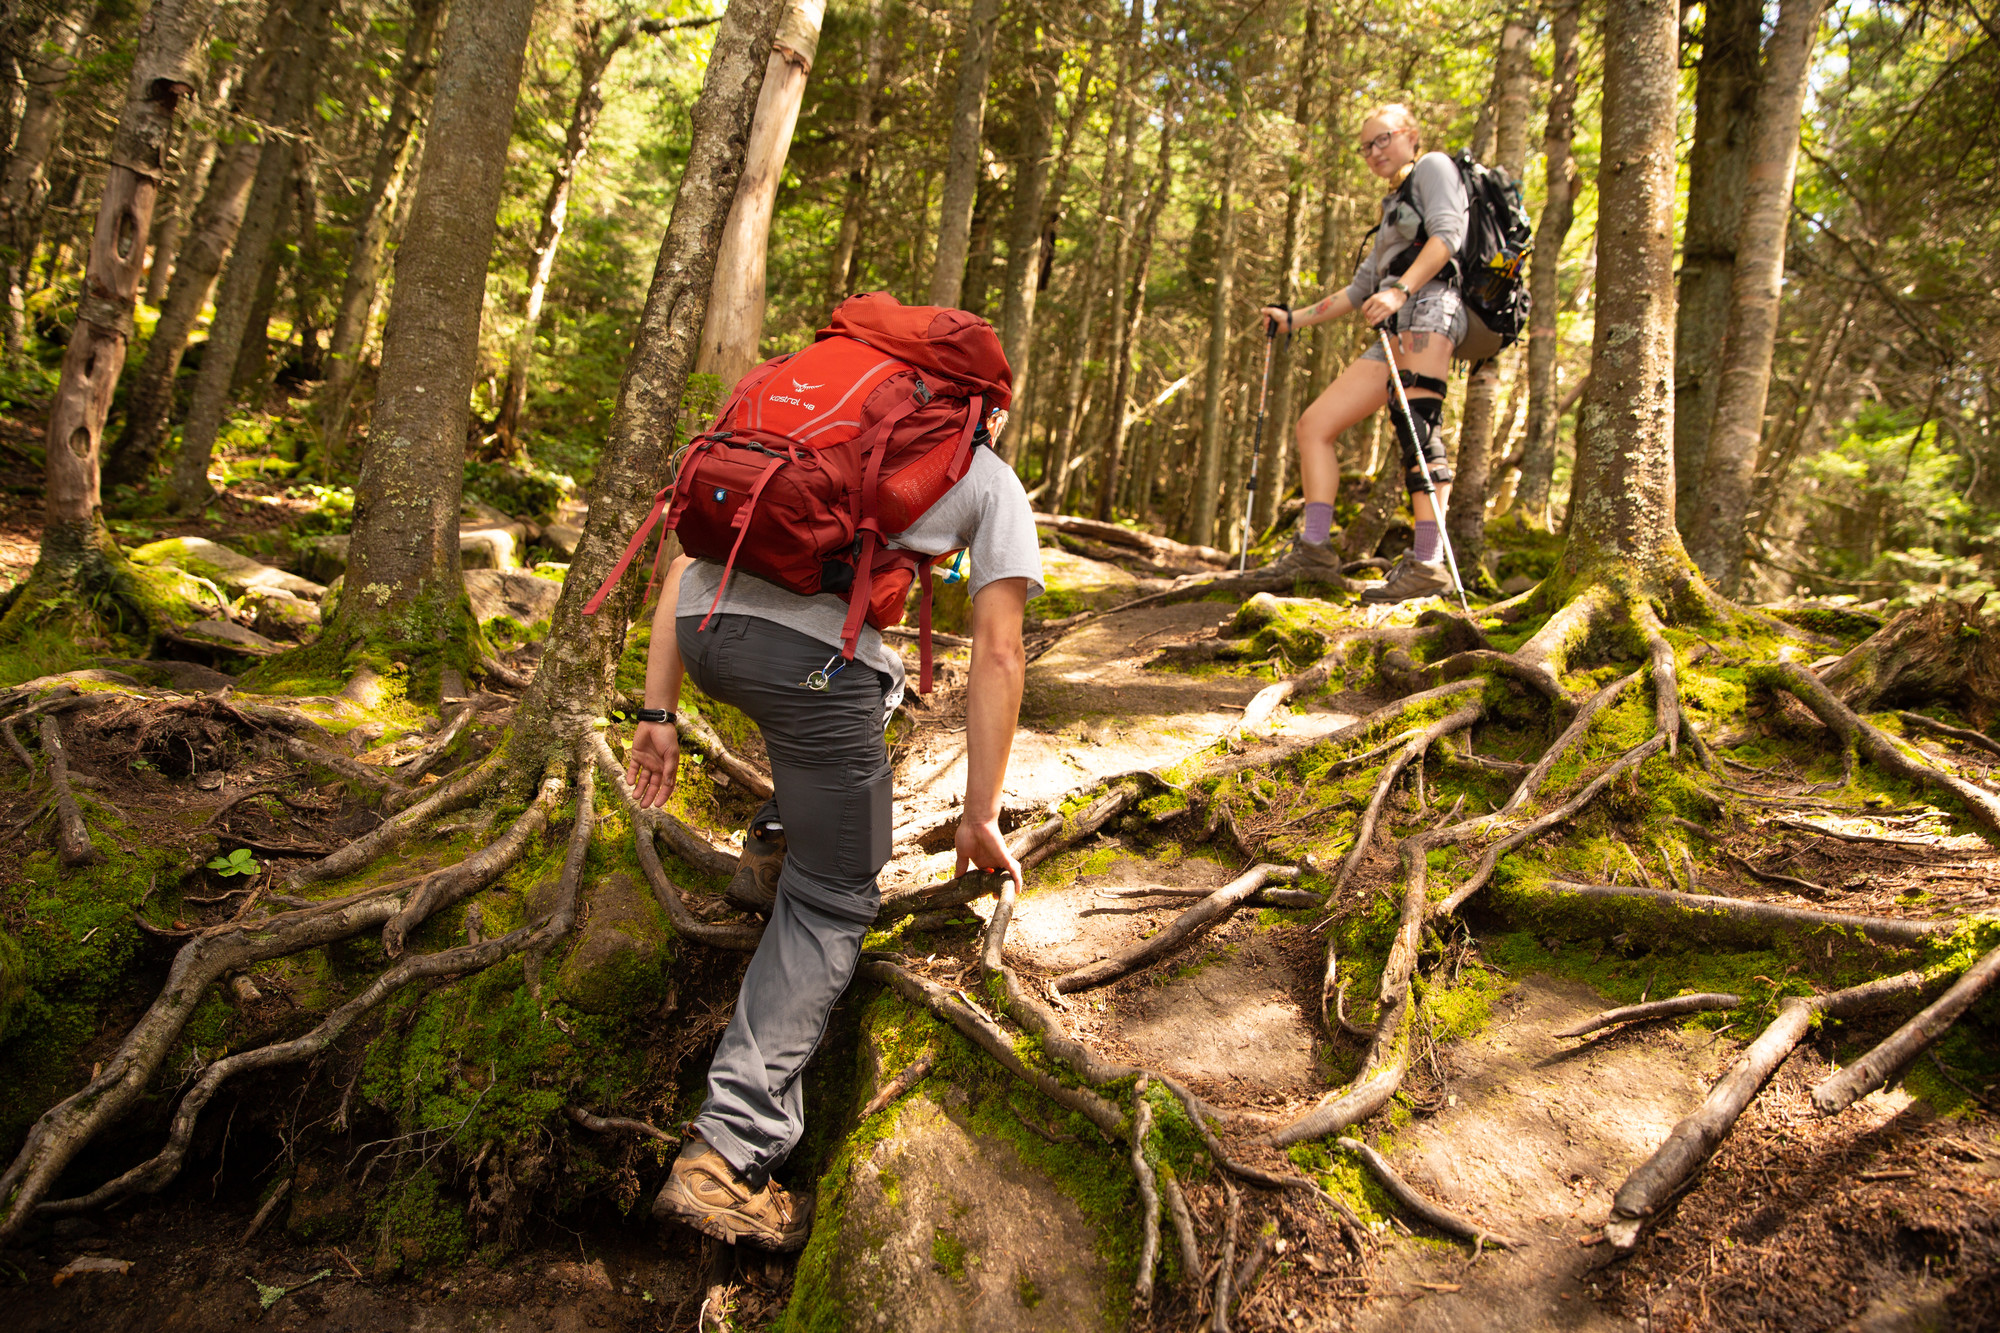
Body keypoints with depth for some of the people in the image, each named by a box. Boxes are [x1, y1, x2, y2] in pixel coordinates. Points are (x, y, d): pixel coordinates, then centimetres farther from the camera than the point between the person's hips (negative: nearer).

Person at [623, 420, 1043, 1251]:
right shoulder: (991, 481, 23)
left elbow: (689, 559, 24)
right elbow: (998, 659, 12)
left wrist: (658, 715, 22)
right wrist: (980, 819, 15)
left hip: (702, 624, 6)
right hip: (811, 649, -5)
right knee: (830, 903, 9)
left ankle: (775, 846, 26)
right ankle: (727, 1151, 0)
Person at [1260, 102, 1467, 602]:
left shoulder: (1433, 167, 11)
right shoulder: (1393, 208, 35)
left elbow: (1448, 233, -8)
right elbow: (1359, 291, 35)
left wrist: (1401, 289, -23)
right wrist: (1295, 319, 30)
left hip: (1428, 307, -9)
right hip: (1394, 334, 9)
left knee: (1415, 427, -25)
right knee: (1314, 424, -2)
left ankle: (1428, 564, -34)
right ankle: (1314, 548, -9)